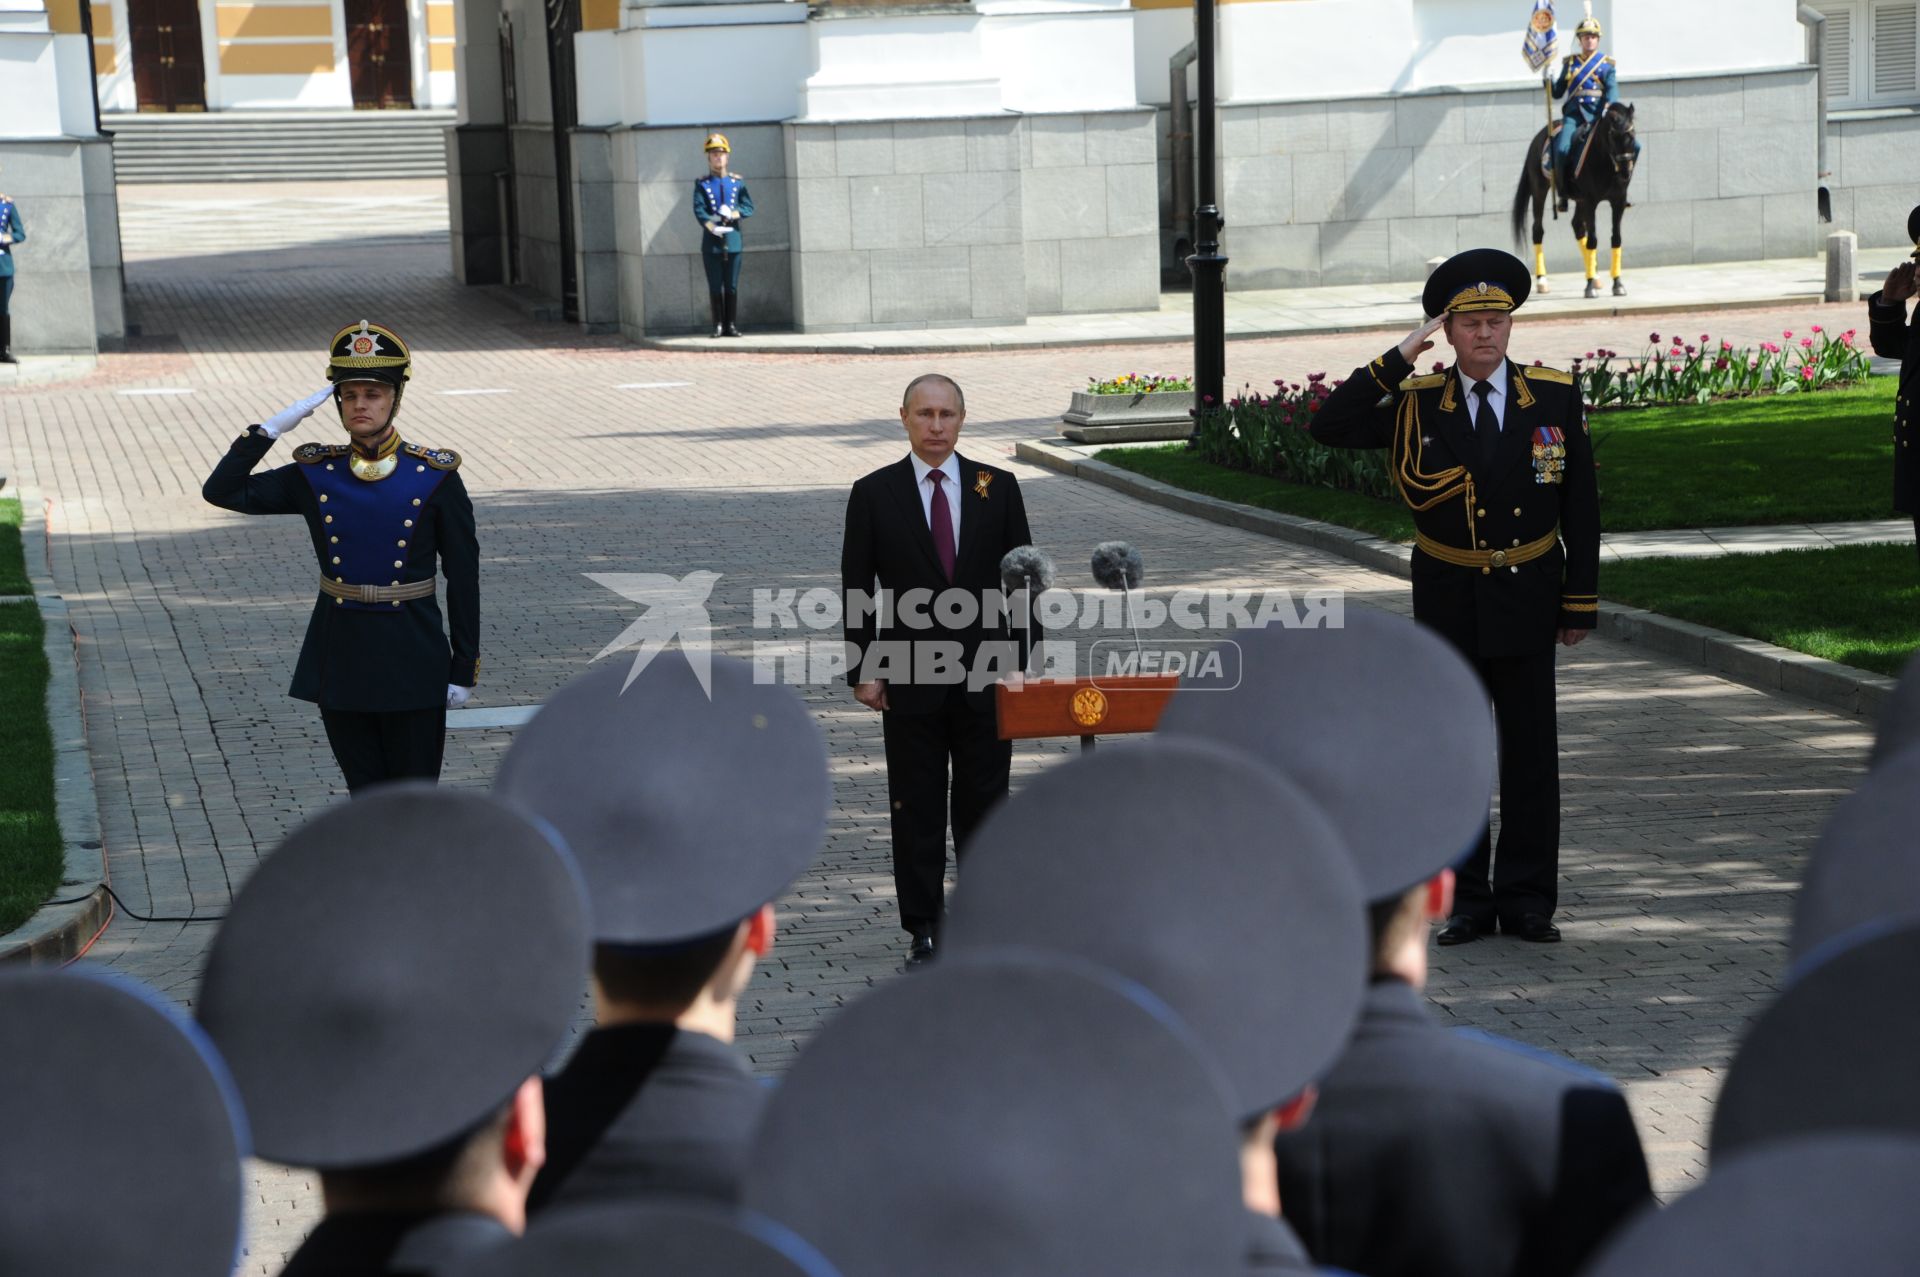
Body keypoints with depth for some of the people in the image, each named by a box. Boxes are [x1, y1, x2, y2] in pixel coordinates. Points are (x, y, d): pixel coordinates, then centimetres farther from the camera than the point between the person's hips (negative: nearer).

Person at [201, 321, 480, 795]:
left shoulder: (435, 477, -6)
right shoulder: (316, 475, 2)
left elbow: (464, 578, -2)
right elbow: (221, 491, 2)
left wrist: (464, 669, -4)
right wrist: (272, 428, -7)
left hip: (412, 659, -3)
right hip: (340, 659, 3)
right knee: (365, 794, 10)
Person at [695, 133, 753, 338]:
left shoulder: (737, 183, 11)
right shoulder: (702, 185, 5)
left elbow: (749, 207, 4)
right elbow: (699, 210, -9)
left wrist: (732, 214, -15)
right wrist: (712, 226, -25)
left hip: (733, 239, 1)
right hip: (711, 242, -1)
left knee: (732, 286, 2)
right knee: (715, 287, 0)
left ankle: (731, 325, 7)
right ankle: (719, 326, 5)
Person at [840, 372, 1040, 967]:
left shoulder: (998, 488, 4)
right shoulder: (874, 494, 1)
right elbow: (856, 589, 2)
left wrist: (1020, 658, 0)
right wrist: (863, 670, -3)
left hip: (986, 673, 1)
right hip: (910, 678, -1)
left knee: (983, 803, 6)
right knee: (917, 808, 3)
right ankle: (924, 929, 9)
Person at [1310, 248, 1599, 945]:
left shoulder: (1554, 396, -2)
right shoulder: (1416, 404, -2)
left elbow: (1581, 503, 2)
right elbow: (1329, 427, -13)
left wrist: (1582, 600, -1)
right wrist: (1397, 360, -17)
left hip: (1527, 597, 0)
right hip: (1448, 599, 0)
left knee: (1531, 750, 3)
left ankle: (1528, 900, 11)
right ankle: (1466, 900, 12)